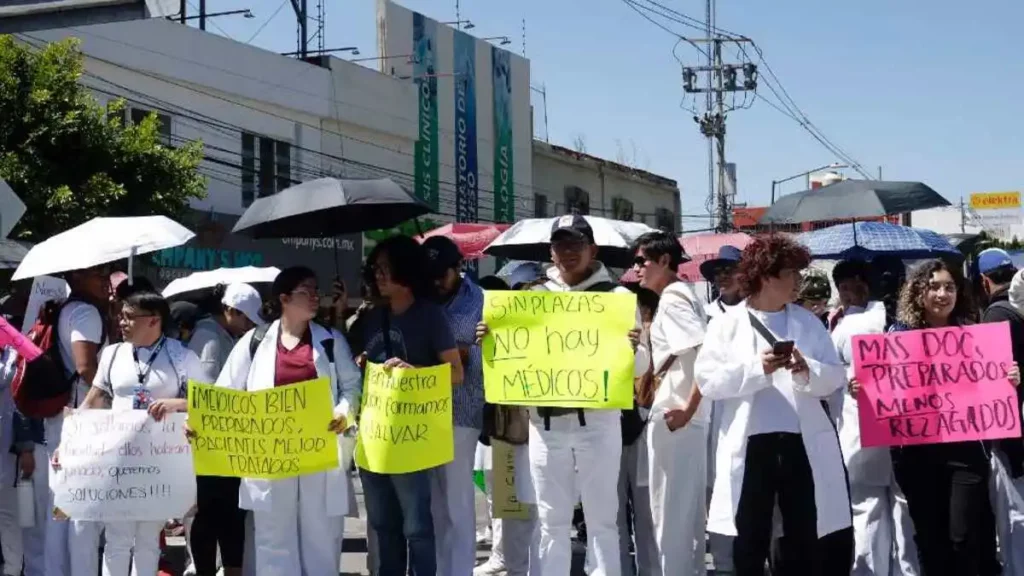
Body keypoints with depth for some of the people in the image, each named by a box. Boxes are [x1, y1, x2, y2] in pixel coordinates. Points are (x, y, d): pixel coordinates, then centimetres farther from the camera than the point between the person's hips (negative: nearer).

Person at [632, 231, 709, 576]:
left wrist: (688, 409, -23)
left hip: (674, 417, -10)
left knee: (670, 511, -3)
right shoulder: (680, 295, 16)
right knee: (688, 510, 14)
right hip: (683, 415, 10)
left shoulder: (671, 299, -13)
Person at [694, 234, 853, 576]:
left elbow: (835, 377, 6)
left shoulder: (808, 322, 11)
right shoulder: (728, 324, 3)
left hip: (802, 443, 2)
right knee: (750, 541, 5)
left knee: (806, 541, 7)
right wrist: (756, 368, -17)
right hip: (751, 444, -2)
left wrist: (807, 371, -14)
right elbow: (707, 379, -6)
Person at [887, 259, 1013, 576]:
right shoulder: (900, 334, 1)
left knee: (964, 536, -5)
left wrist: (1009, 381, -12)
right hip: (916, 449, 1)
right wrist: (862, 389, -14)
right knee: (930, 536, 9)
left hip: (965, 447, 0)